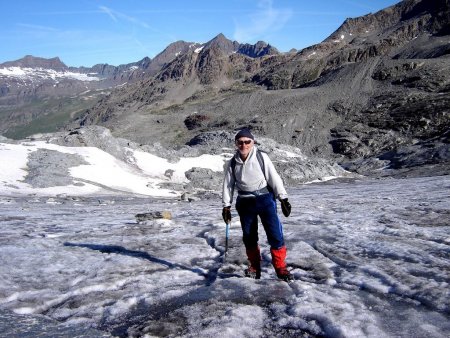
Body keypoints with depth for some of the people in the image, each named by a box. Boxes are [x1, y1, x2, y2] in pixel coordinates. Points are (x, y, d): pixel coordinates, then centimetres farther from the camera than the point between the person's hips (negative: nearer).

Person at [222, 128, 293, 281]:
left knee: (275, 234, -7)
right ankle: (254, 267, 26)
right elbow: (228, 185, 8)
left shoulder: (262, 157, -7)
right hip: (245, 203, 3)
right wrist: (226, 206, 6)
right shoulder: (232, 163, 1)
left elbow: (274, 178, -5)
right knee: (249, 237, 9)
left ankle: (280, 267, 7)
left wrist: (283, 198, -7)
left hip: (265, 199, -2)